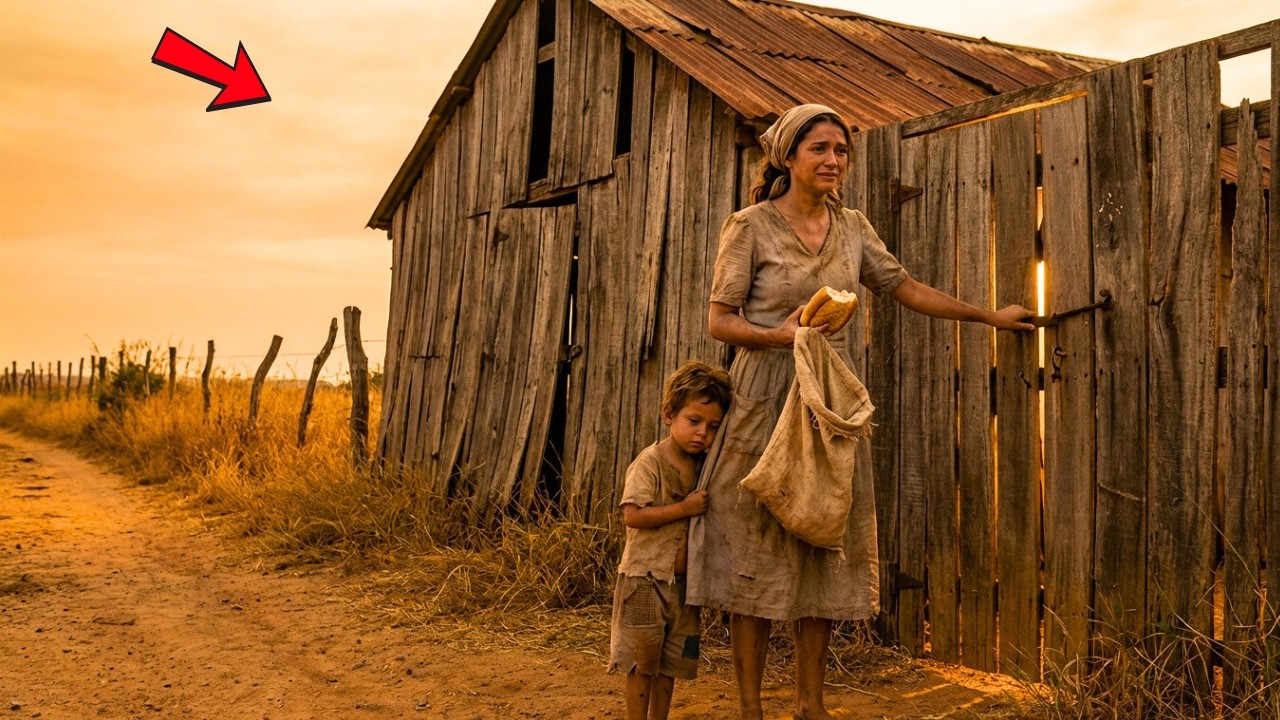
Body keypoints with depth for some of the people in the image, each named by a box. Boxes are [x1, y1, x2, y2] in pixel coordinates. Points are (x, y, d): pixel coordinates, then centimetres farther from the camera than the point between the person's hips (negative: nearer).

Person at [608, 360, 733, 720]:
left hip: (683, 582, 6)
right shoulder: (649, 461, -13)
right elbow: (632, 515, -21)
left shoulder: (704, 466, 7)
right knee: (644, 663, 2)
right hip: (645, 579, -6)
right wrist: (684, 508, -22)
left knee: (670, 664, 14)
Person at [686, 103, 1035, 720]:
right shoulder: (751, 226, -5)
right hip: (766, 402, -5)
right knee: (758, 551, -2)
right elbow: (719, 319, -5)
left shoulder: (852, 228, 10)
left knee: (825, 552, 7)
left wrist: (991, 316, 23)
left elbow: (904, 288, 19)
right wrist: (781, 334, -22)